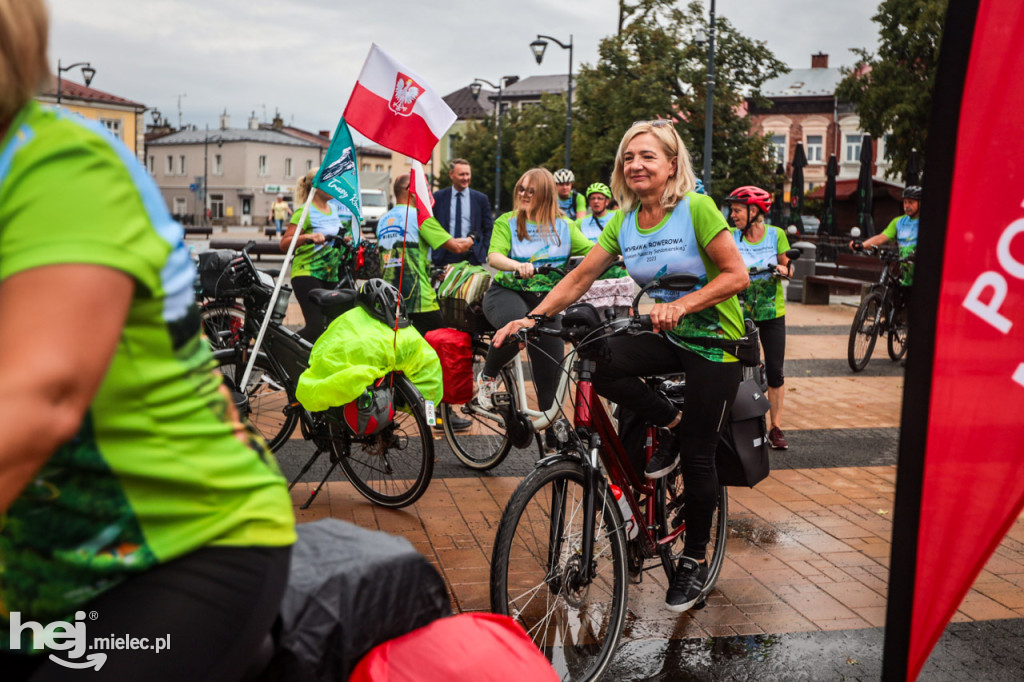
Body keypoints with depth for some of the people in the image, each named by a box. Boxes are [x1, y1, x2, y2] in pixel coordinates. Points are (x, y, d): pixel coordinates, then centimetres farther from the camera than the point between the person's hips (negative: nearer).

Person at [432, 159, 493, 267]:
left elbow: (489, 229, 10)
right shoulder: (438, 197, 7)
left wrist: (483, 252, -1)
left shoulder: (481, 199, 7)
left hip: (472, 258, 0)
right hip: (444, 258, 0)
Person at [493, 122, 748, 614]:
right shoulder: (624, 221, 1)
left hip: (713, 340, -5)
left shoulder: (696, 209, -15)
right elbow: (580, 278, -3)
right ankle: (670, 425, 2)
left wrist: (681, 305, -32)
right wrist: (530, 318, -15)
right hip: (666, 335, 5)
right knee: (602, 365, -26)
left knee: (697, 455, -1)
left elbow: (737, 275, -19)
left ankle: (695, 559, 21)